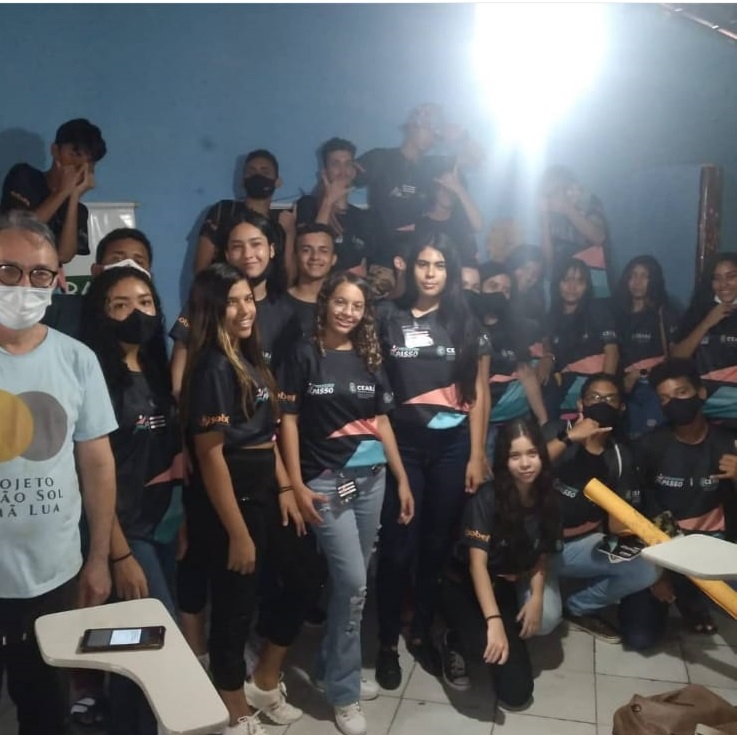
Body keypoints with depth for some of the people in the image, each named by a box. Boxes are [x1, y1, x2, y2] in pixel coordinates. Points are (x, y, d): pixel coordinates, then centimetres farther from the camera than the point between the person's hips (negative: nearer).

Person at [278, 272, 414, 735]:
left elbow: (381, 423, 12)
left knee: (354, 580, 11)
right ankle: (344, 691, 12)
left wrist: (403, 479, 10)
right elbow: (288, 421, -5)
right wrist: (297, 485, -11)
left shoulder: (370, 359, 9)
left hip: (372, 479, 5)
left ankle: (336, 669, 31)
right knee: (352, 582, -8)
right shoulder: (304, 356, -4)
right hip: (327, 481, -5)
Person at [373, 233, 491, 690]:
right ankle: (388, 641, 19)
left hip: (453, 445, 2)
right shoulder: (388, 318, 3)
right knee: (397, 545, 1)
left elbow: (479, 394, 4)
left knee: (438, 543, 11)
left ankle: (422, 632, 30)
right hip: (401, 443, -1)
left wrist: (477, 455, -1)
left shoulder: (467, 323, 6)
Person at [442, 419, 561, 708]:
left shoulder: (546, 498, -5)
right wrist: (494, 621, -36)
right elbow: (477, 564, -26)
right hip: (468, 585, -6)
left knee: (547, 618, -24)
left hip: (510, 585, 6)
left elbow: (541, 556, 4)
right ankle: (459, 640, 5)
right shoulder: (487, 498, -22)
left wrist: (536, 597, -13)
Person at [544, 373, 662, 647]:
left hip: (585, 543, 4)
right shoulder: (557, 431, -5)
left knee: (647, 572, -17)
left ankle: (577, 608, 7)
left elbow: (619, 518, 1)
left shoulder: (621, 456, 4)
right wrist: (568, 438, -30)